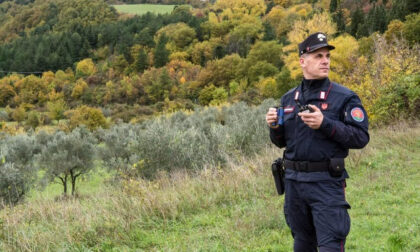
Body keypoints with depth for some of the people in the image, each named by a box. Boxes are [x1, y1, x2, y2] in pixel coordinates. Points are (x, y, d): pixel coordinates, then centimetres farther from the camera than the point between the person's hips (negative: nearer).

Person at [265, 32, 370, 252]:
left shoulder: (344, 97, -6)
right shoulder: (288, 99, 10)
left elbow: (361, 138, -12)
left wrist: (325, 124, -22)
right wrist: (274, 126, -6)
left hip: (326, 182, -5)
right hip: (293, 181, 5)